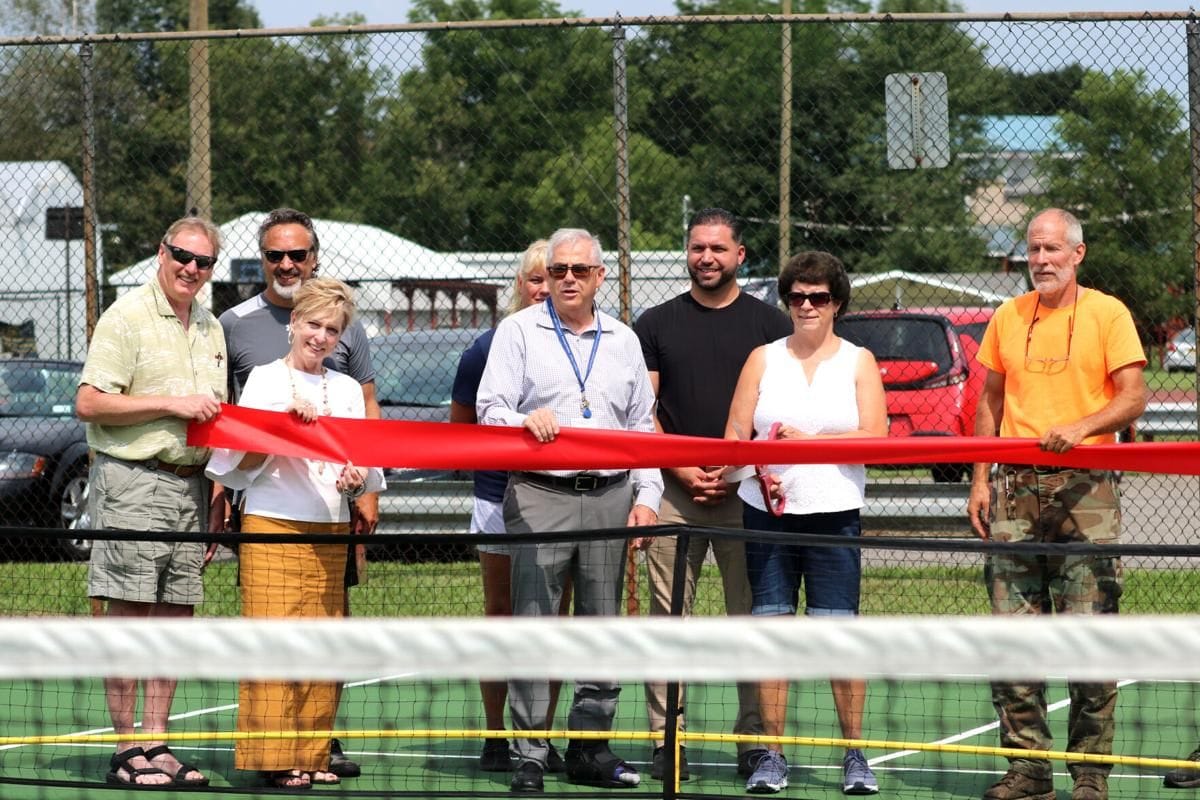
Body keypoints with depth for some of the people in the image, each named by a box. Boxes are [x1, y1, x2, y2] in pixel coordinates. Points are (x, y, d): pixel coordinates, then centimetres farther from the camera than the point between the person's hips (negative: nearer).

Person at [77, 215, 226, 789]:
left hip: (191, 484, 7)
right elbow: (89, 403, -13)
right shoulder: (126, 317, -6)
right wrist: (172, 404, -15)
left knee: (175, 614, 6)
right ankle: (126, 752, -5)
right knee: (128, 615, -6)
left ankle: (157, 744, 10)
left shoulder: (211, 329, 17)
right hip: (132, 480, -7)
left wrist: (218, 494, 17)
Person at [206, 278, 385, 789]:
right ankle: (273, 758, -6)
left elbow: (366, 471, 17)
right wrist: (285, 422, -15)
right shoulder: (264, 379, 3)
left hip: (331, 531, 4)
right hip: (272, 526, -4)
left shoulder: (348, 389, 15)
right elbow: (243, 463, -2)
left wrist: (357, 478, -6)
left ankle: (312, 755, 8)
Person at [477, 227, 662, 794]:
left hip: (610, 497, 4)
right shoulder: (519, 331, 5)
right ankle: (529, 757, -4)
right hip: (540, 495, -3)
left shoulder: (624, 341, 16)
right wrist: (525, 421, -22)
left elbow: (642, 426, 17)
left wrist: (646, 496, 6)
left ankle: (590, 750, 12)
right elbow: (490, 409, -1)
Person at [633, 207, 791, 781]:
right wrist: (684, 472, -5)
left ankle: (755, 740, 5)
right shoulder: (657, 324, 10)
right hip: (673, 490, 1)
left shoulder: (770, 325, 8)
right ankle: (665, 740, 2)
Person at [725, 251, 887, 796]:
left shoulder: (859, 362, 8)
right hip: (767, 512, 2)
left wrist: (808, 439, -13)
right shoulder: (763, 359, 12)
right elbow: (735, 435, 6)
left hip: (835, 514, -2)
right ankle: (772, 756, 5)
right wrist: (760, 472, -13)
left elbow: (875, 438, -5)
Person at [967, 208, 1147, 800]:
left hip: (1084, 485, -4)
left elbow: (1133, 397, -4)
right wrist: (980, 480, 10)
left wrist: (1080, 427, -21)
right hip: (1016, 486, 4)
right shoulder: (1006, 318, 13)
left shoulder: (1108, 314, 1)